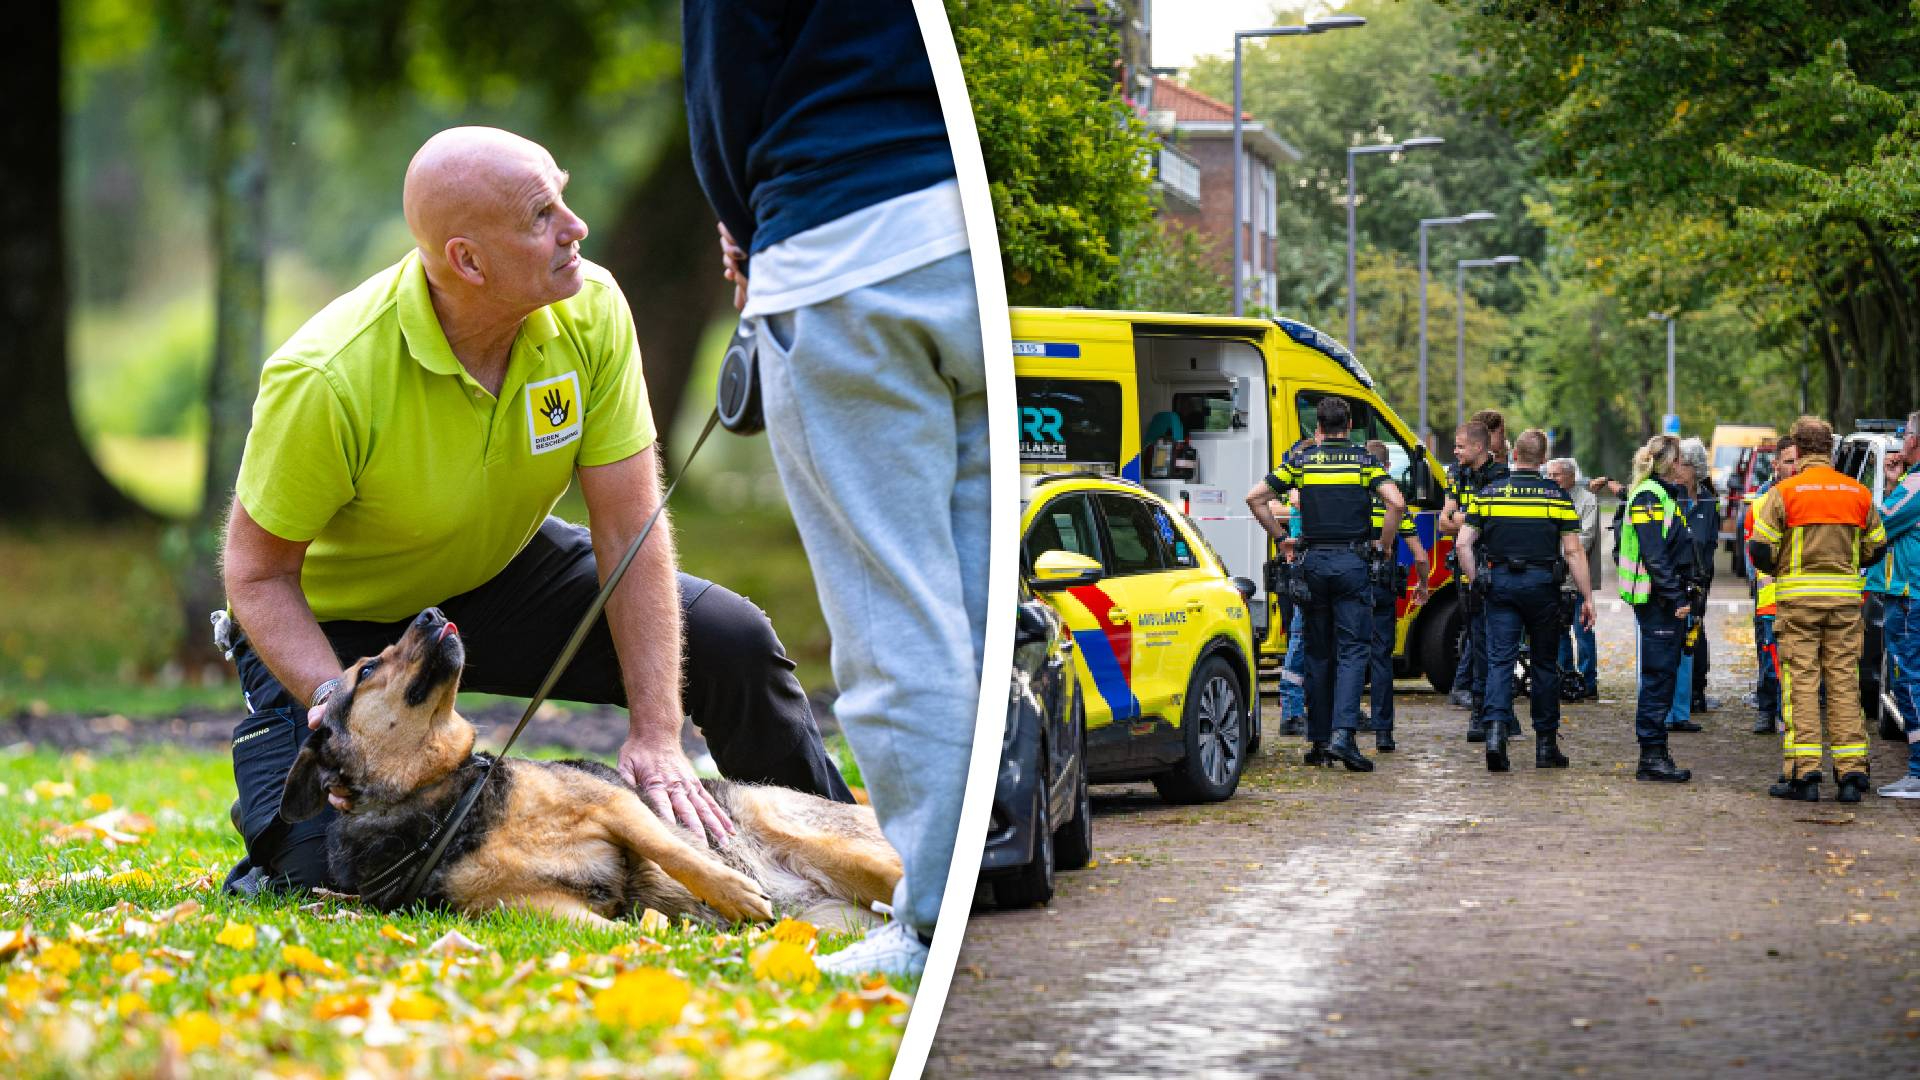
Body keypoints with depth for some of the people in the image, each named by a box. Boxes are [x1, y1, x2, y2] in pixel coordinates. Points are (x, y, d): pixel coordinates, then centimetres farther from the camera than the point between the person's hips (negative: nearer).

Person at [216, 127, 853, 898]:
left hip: (502, 574, 4)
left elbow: (629, 528, -17)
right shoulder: (329, 377, -34)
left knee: (729, 640, -10)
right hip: (334, 613, -4)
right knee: (326, 858, -22)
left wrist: (655, 733, -21)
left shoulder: (590, 309, -21)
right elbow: (258, 574, -21)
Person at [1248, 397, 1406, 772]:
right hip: (1352, 561, -2)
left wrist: (1280, 537, 9)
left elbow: (1255, 497, 1)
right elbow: (1396, 503, -13)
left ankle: (1317, 741, 12)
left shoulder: (1300, 460, 5)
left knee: (1318, 653, 10)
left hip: (1314, 561, 2)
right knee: (1351, 651, -3)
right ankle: (1342, 734, -19)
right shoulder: (1364, 460, 0)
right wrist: (1384, 544, 0)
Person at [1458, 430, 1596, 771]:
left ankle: (1496, 730, -22)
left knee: (1500, 660, 0)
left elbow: (1464, 544, 0)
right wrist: (1587, 597, 1)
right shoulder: (1557, 496, -1)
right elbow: (1573, 551, -4)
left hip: (1499, 581, 1)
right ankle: (1546, 745, 15)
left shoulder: (1488, 493, 4)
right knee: (1545, 663, 10)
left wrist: (1477, 583, 10)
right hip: (1542, 584, -1)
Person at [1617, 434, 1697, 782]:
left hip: (1670, 600, 10)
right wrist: (1677, 598, -20)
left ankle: (1655, 753, 15)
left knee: (1663, 675, 11)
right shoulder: (1649, 496, -12)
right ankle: (1652, 756, -7)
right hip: (1656, 599, -10)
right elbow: (1654, 555, -19)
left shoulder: (1667, 495, 20)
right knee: (1659, 675, -9)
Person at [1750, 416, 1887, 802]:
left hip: (1798, 596, -3)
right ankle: (1851, 771, 3)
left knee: (1801, 683, 0)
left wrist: (1779, 569, 12)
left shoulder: (1784, 492, -7)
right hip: (1845, 598, 3)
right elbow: (1876, 548, 12)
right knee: (1844, 683, 6)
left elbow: (1761, 549, -8)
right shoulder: (1858, 492, 5)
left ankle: (1803, 772, -5)